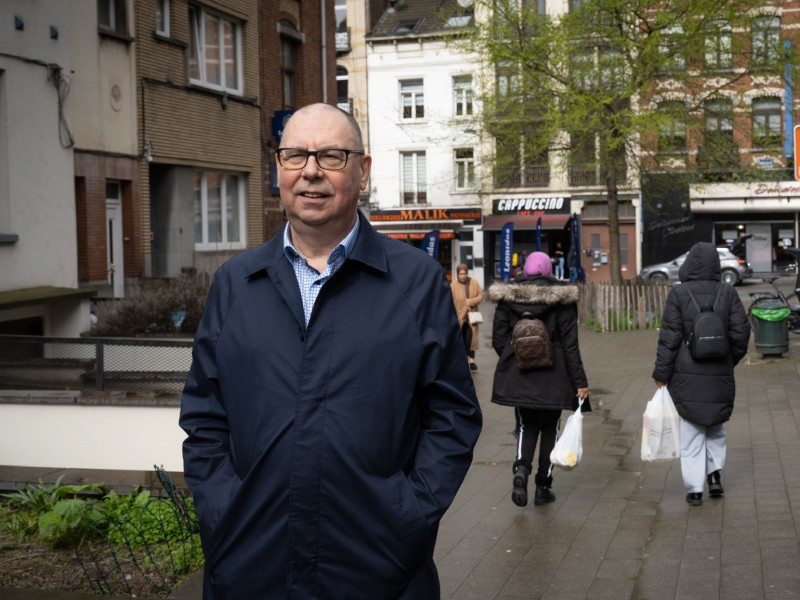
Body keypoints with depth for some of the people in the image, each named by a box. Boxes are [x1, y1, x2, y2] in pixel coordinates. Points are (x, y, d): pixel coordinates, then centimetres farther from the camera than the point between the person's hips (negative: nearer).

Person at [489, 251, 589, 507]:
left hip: (518, 377, 2)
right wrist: (580, 382, -6)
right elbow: (570, 344, -9)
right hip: (553, 378, -1)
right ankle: (543, 487, 14)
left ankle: (521, 469, -11)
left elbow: (498, 339, 1)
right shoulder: (561, 298, -7)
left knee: (526, 426, 15)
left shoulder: (508, 297, -1)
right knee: (549, 428, 13)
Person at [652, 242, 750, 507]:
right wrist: (730, 360, 15)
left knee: (691, 431, 7)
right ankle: (715, 472, 9)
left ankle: (694, 488, 7)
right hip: (720, 376, 2)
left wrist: (662, 373, -2)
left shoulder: (678, 294, -9)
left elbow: (669, 337, -9)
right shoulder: (728, 293, -3)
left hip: (687, 376, -2)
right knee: (716, 426, 23)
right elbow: (741, 332, -1)